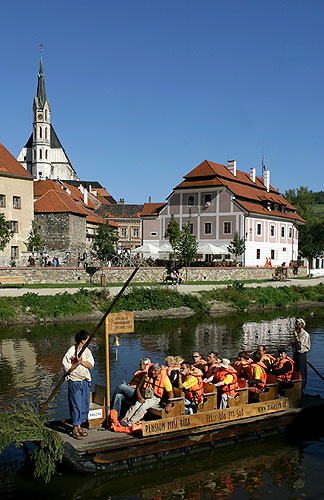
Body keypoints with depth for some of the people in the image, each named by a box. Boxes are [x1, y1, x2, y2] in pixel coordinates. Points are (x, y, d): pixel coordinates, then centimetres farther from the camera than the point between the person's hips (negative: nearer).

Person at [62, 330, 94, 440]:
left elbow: (90, 365, -2)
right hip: (74, 382, -6)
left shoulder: (87, 351, 6)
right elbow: (67, 369, -13)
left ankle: (79, 426, 24)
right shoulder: (70, 352, -12)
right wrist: (77, 362, -22)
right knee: (76, 405, -4)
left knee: (85, 405, 10)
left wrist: (81, 361, -15)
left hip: (85, 381, 6)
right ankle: (75, 429, 8)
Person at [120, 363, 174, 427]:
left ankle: (130, 423, -34)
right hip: (144, 397, 4)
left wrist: (169, 405, -17)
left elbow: (170, 392, -5)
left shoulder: (164, 378, -2)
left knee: (143, 407, -29)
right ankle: (125, 419, -32)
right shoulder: (146, 376, 8)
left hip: (154, 398, -3)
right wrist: (140, 397, -6)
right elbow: (138, 387, 12)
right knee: (135, 406, -25)